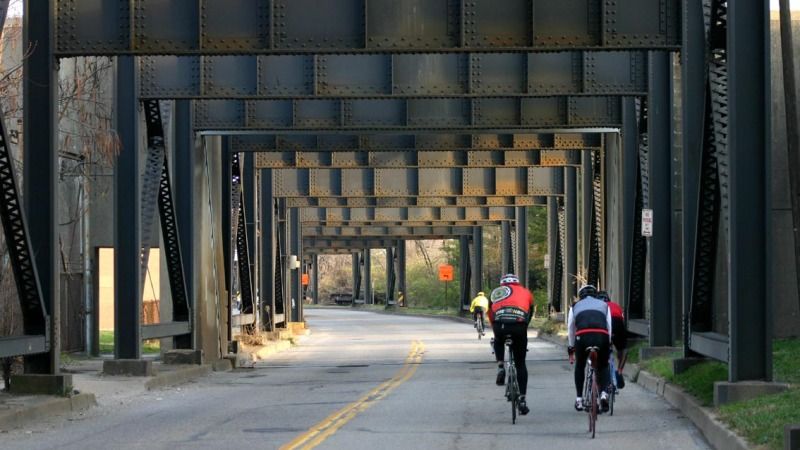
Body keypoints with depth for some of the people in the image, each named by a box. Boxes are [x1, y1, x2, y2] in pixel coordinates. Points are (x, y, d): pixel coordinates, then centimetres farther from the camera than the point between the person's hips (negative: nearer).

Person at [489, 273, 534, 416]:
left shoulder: (496, 292, 30)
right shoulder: (526, 293, 30)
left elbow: (491, 315, 34)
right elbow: (530, 315, 34)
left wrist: (496, 332, 46)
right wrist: (522, 332, 47)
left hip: (500, 325, 0)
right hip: (519, 325, 0)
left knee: (498, 341, 38)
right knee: (520, 364, 14)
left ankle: (500, 367, 15)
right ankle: (522, 400, 9)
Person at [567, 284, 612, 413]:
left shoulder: (575, 307, 29)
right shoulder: (604, 305, 30)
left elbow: (571, 329, 31)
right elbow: (609, 326, 27)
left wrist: (571, 349, 39)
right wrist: (609, 344, 36)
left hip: (583, 337, 0)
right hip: (602, 336, 0)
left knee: (580, 366, 25)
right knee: (603, 367, 22)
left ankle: (579, 398, 22)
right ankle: (604, 393, -1)